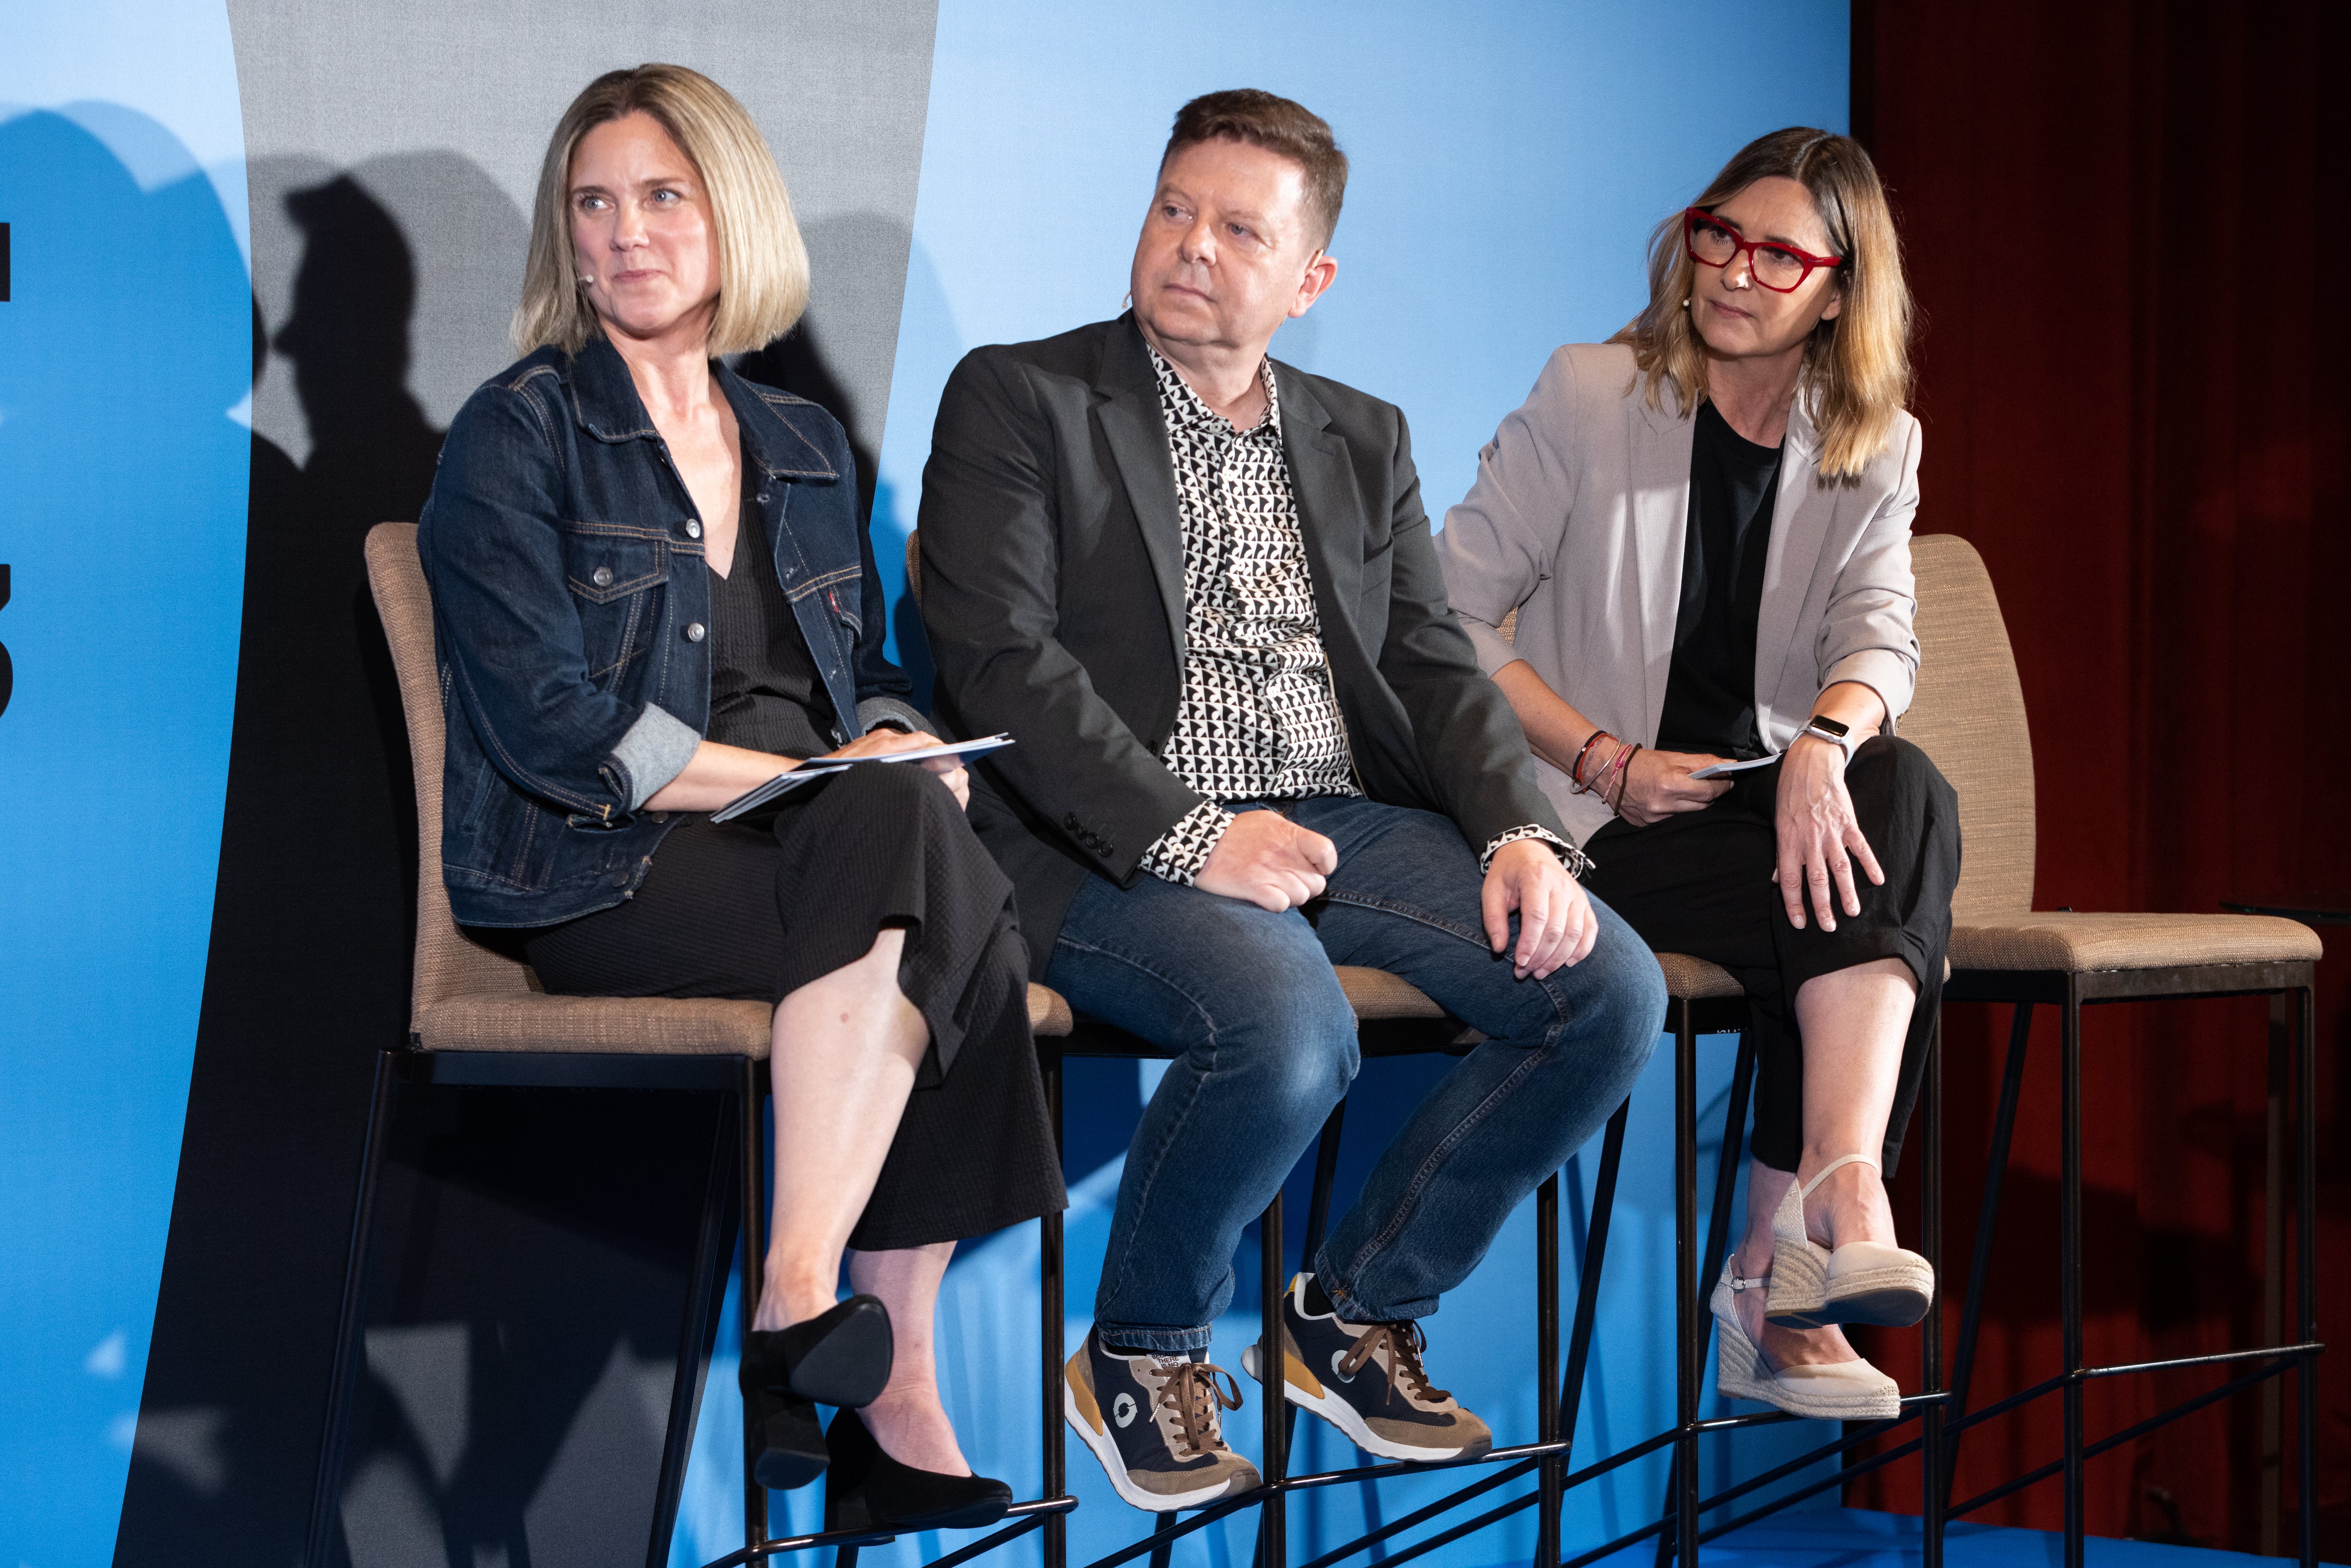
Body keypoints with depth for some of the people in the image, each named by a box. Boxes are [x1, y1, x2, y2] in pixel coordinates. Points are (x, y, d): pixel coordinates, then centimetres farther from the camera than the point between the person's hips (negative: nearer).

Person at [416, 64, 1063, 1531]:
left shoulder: (805, 448, 21)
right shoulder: (516, 435, 2)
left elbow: (868, 679, 22)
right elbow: (555, 725, -10)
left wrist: (896, 747, -4)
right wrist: (821, 780, -14)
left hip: (810, 852, 5)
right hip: (601, 872, -5)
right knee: (909, 845, -32)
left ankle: (888, 1404, -29)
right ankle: (817, 1325, -33)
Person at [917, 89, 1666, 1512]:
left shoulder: (1364, 439, 20)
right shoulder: (1018, 400, 3)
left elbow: (1437, 665, 13)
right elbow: (1001, 664, -9)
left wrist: (1523, 833, -7)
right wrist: (1192, 834, -19)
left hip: (1343, 821, 6)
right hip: (1123, 844, -6)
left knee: (1613, 990, -14)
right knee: (1288, 1026, -35)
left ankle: (1356, 1313, 4)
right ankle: (1141, 1353, -6)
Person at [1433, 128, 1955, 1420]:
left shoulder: (1871, 451, 9)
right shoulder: (1589, 398, -2)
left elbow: (1879, 634, -7)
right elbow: (1449, 614, -5)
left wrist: (1825, 740, -31)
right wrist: (1607, 763, -15)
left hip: (1766, 803, 4)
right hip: (1591, 825, -4)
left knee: (1902, 792, -30)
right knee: (1874, 908, -28)